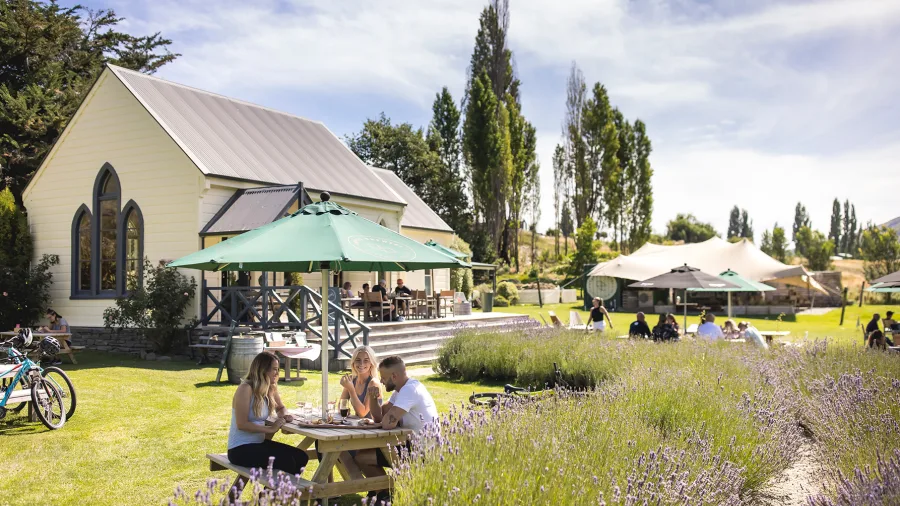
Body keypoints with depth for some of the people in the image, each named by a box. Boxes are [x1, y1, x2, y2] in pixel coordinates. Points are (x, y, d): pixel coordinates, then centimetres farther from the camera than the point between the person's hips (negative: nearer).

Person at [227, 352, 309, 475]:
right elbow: (241, 424, -21)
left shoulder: (271, 389, 7)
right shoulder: (245, 389, -17)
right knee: (286, 461, -24)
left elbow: (280, 408, 25)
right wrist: (271, 429, -23)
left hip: (260, 443, 8)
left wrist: (284, 415, 1)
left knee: (301, 457, -8)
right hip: (240, 449, -8)